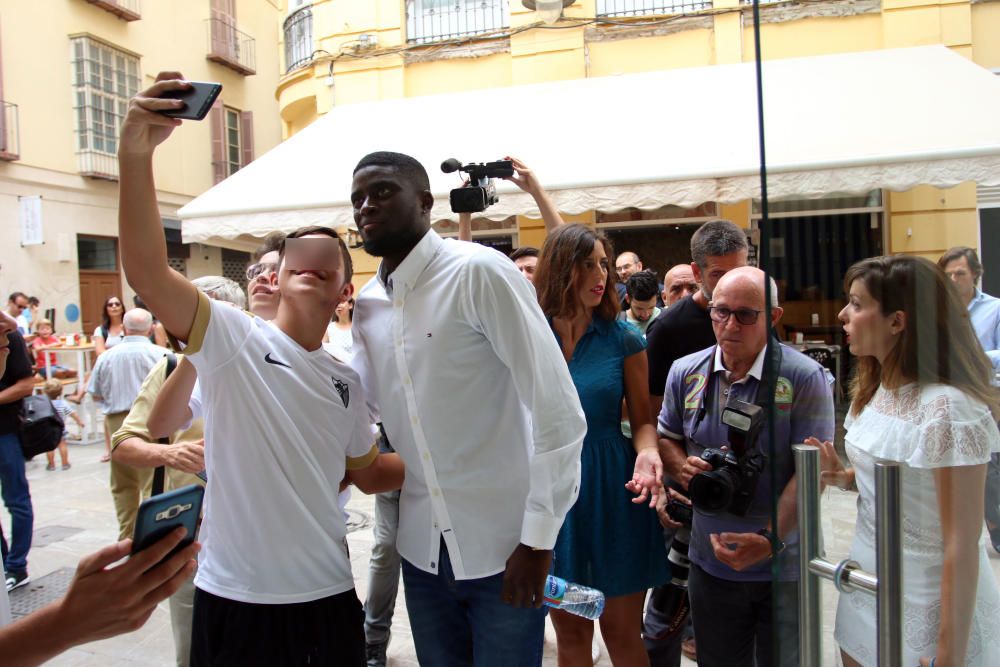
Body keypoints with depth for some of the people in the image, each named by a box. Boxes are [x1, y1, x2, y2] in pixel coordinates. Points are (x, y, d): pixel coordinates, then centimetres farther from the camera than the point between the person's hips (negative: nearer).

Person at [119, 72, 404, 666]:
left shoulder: (346, 382, 6)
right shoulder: (234, 338, -8)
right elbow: (145, 270, -24)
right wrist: (137, 153, -35)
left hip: (328, 596, 4)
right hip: (236, 598, -4)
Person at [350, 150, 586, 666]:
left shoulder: (479, 273, -15)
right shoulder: (366, 305, 4)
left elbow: (558, 409, -18)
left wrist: (539, 536, -17)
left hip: (504, 544, -5)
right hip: (422, 545, 6)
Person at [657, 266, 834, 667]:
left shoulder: (805, 378, -13)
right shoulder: (685, 373, -1)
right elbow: (666, 437, 12)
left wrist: (771, 540, -27)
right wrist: (682, 466, -11)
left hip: (784, 568, -3)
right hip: (710, 562, 3)